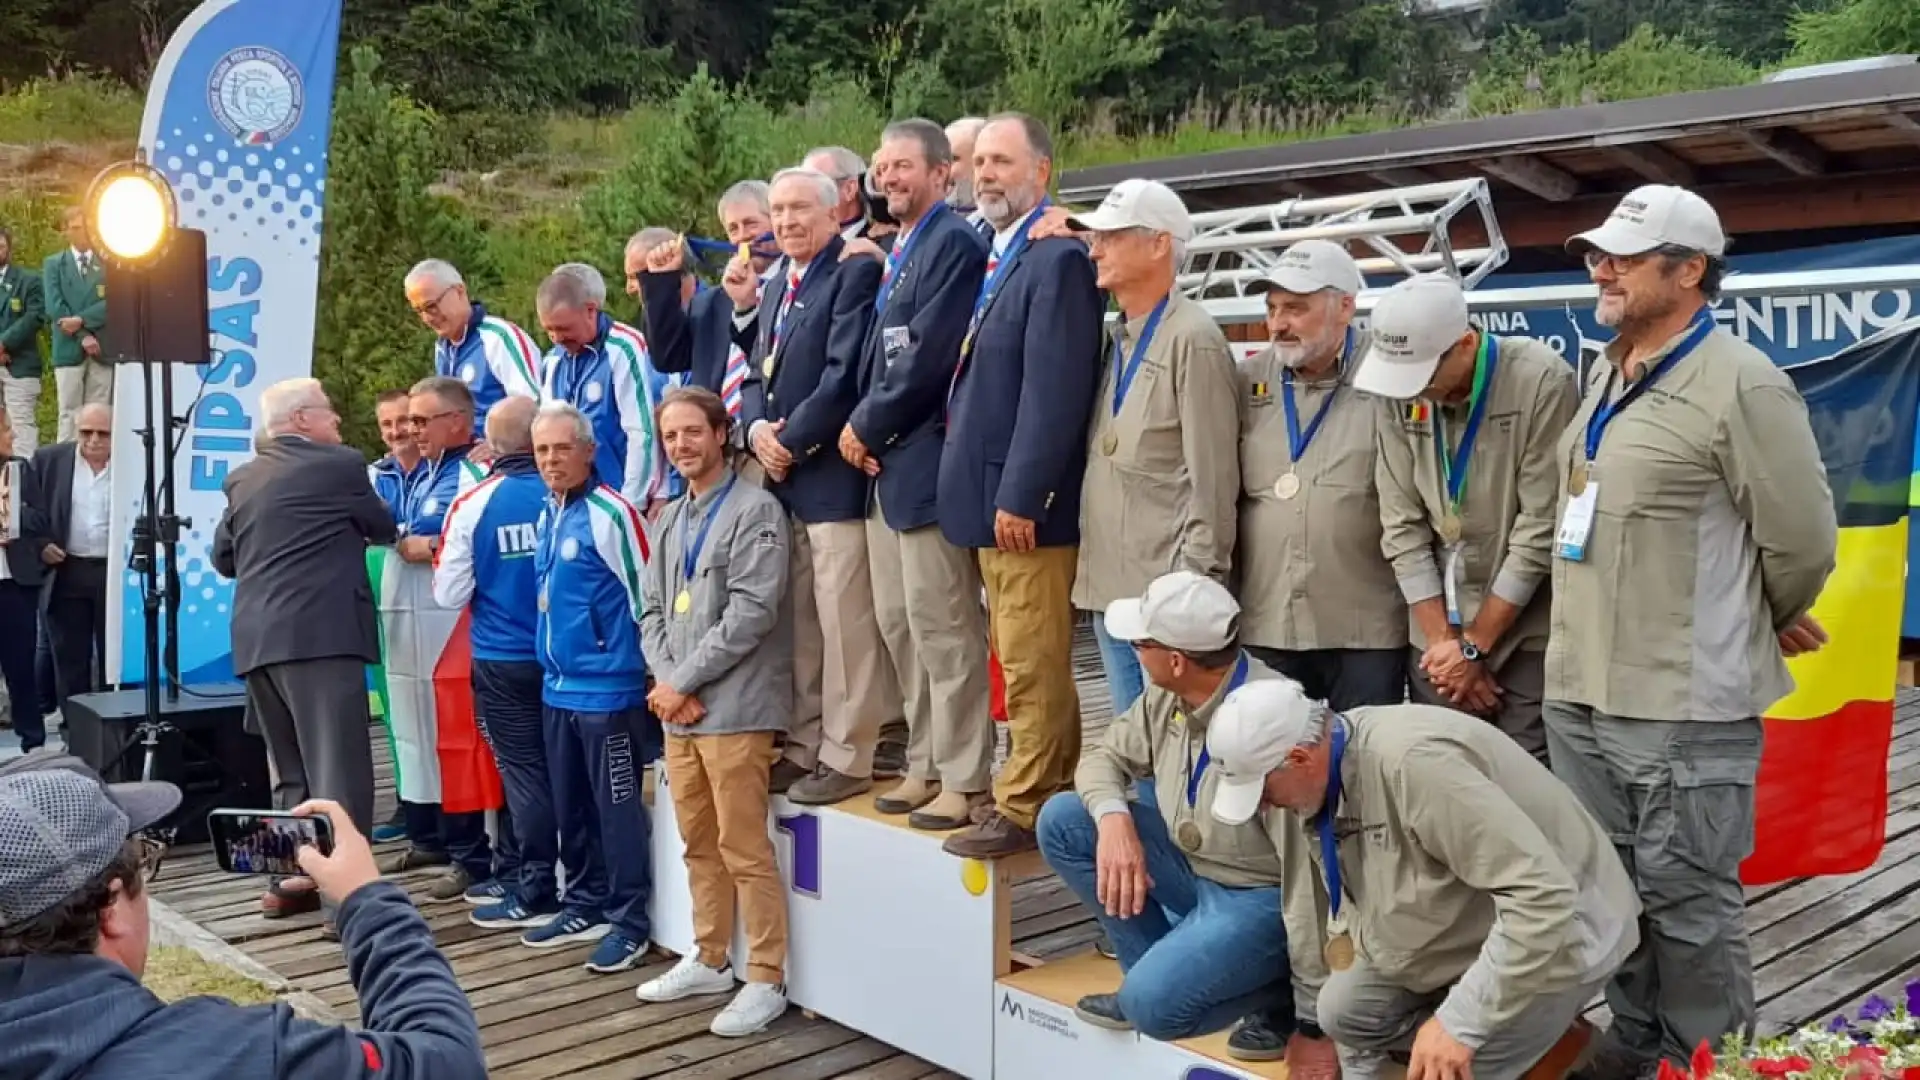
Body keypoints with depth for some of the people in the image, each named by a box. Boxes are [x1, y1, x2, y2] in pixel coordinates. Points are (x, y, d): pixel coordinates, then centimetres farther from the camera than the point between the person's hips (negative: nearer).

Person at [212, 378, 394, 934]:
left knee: (288, 767, 16)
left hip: (257, 638, 7)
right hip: (320, 634, -7)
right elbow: (384, 529, 9)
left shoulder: (242, 480, 15)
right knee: (337, 765, -7)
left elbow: (223, 558, 22)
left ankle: (293, 876, 19)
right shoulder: (339, 465, -3)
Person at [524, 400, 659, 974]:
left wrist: (648, 670, -9)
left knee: (617, 808, 1)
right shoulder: (547, 515, 10)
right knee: (570, 808, 16)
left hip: (608, 688, -8)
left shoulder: (611, 513, -15)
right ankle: (584, 906, 30)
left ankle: (629, 921, 12)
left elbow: (646, 595, -13)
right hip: (559, 687, 8)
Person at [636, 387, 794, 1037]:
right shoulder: (670, 520, 16)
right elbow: (652, 610, 15)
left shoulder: (755, 509, -7)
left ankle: (767, 980, 5)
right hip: (678, 710, 7)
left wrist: (683, 681, -13)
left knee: (744, 849, -4)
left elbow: (752, 611, -16)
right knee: (699, 845, 15)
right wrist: (665, 681, -4)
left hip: (735, 708, -7)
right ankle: (709, 961, 28)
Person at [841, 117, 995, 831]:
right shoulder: (898, 250, 18)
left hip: (926, 463, -10)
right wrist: (862, 432, 3)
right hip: (886, 460, 10)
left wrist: (868, 426, -8)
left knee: (943, 627, -4)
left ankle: (965, 780, 6)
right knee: (898, 623, 14)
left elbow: (928, 358, -18)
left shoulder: (955, 242, -11)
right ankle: (926, 766, 25)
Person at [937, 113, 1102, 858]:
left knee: (1032, 665, -2)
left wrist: (1018, 497, -20)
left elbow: (1054, 391, -20)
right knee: (1027, 664, 16)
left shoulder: (1057, 259, -13)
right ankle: (1051, 793, 26)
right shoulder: (994, 258, 16)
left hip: (1027, 503, -10)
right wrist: (987, 493, 13)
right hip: (990, 498, 10)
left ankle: (1024, 810, 6)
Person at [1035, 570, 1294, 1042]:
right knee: (1062, 820, -2)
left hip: (1259, 895, -8)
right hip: (1186, 866, 8)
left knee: (1154, 1003, -26)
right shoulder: (1167, 696, -4)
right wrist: (1114, 819, -17)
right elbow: (1105, 755, 9)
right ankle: (1157, 967, 4)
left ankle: (1282, 987, 1)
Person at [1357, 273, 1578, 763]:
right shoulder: (1403, 394, -2)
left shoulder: (1542, 383, -16)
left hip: (1524, 634, -4)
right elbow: (1402, 529, 0)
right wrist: (1443, 641, -5)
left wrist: (1473, 645, -9)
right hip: (1436, 635, 4)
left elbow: (1540, 533, -15)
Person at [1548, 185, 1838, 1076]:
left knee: (1685, 898, 3)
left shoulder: (1742, 386, -14)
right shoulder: (1608, 377, 12)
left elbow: (1803, 541, -10)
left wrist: (1763, 628, 7)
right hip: (1578, 688, 8)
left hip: (1684, 701, -8)